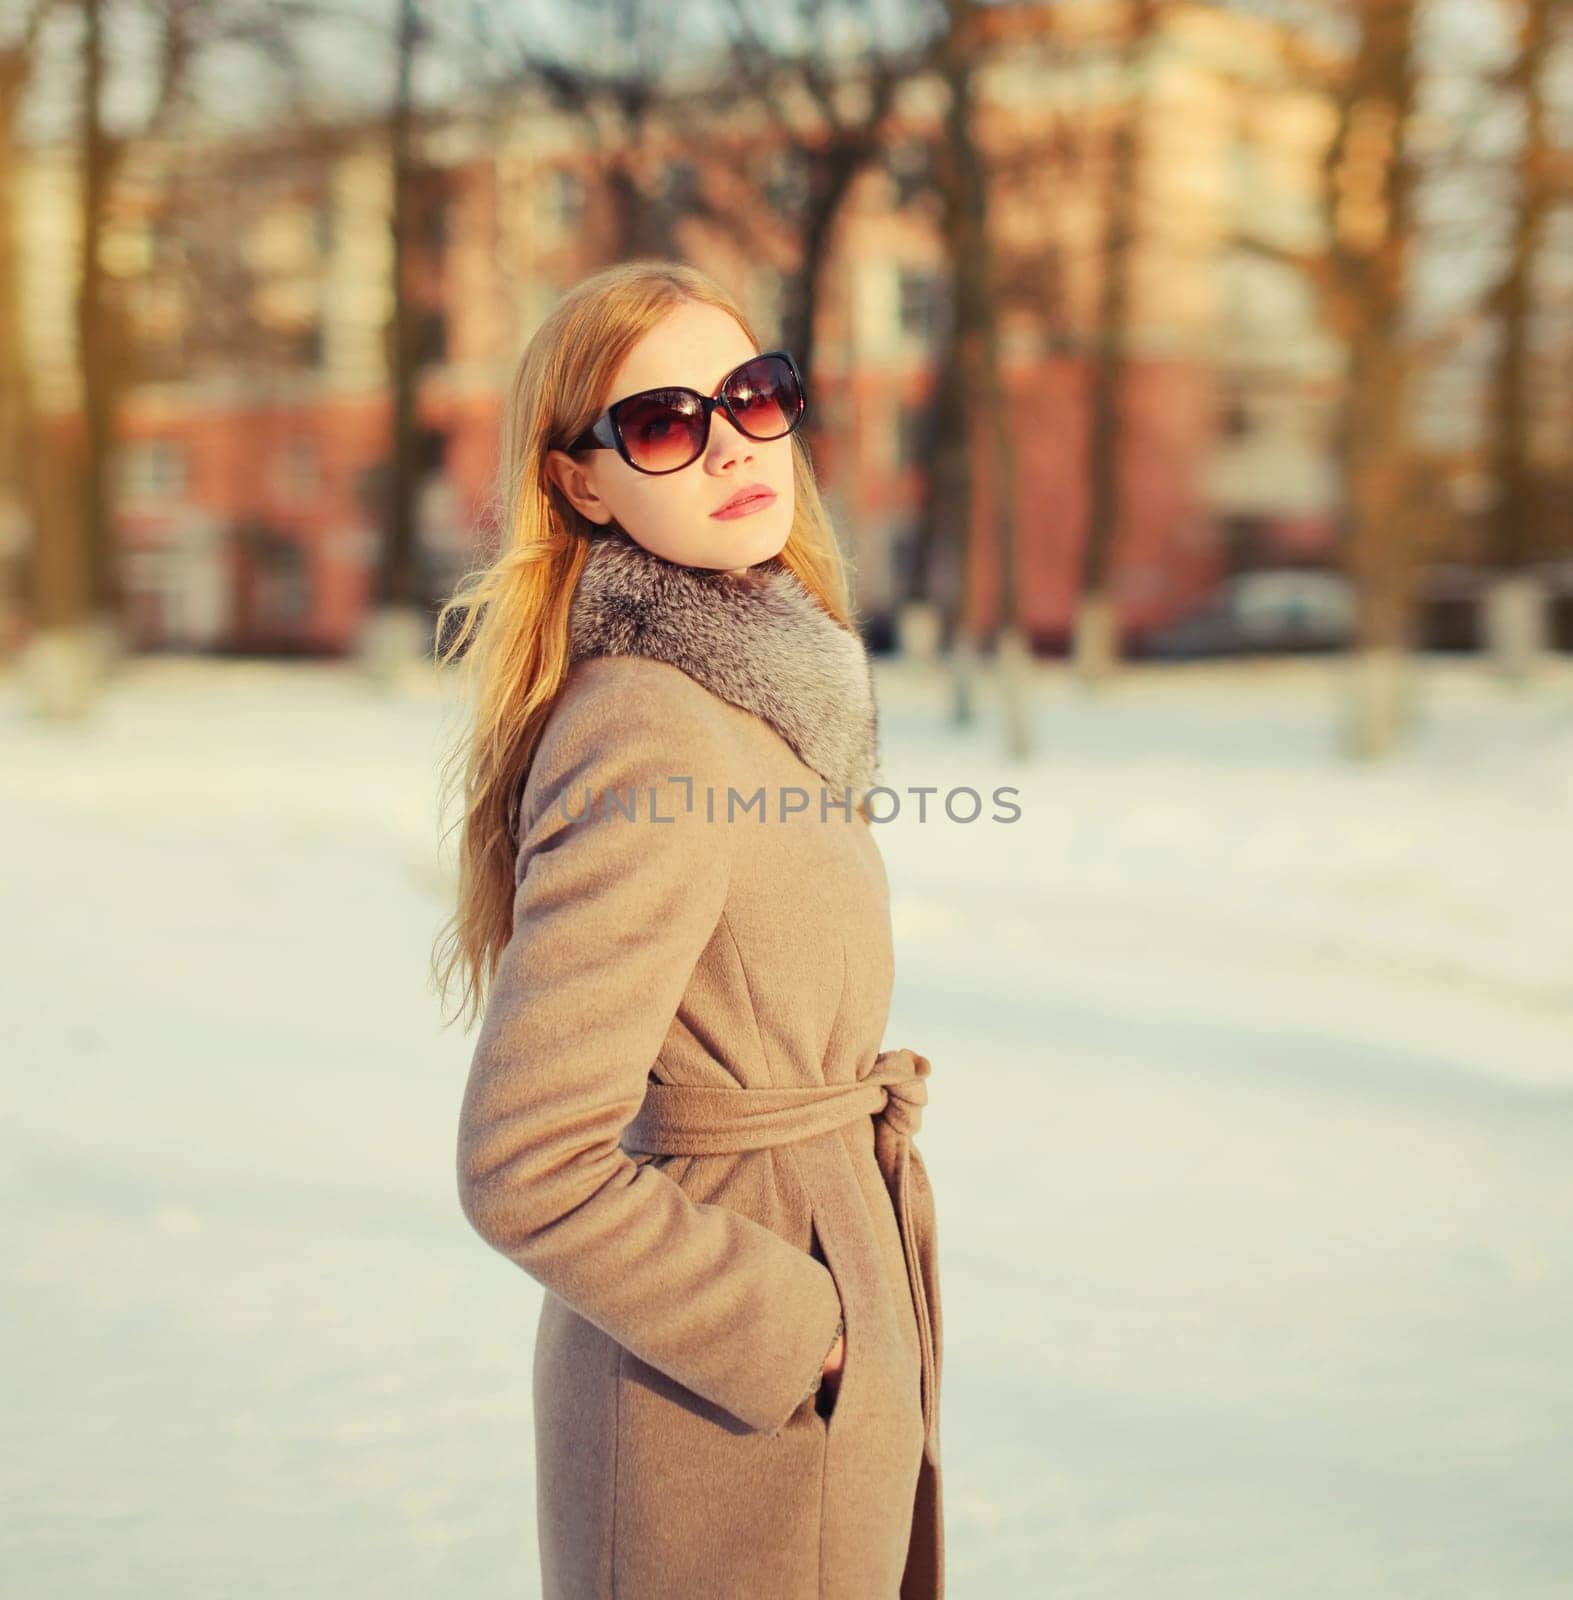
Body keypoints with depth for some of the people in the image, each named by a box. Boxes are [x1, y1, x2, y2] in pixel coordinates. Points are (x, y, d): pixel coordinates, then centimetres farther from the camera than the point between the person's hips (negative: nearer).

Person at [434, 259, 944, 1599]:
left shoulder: (764, 692, 5)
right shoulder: (647, 740, -23)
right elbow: (528, 1169, -25)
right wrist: (797, 1333, -16)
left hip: (805, 1374, 9)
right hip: (724, 1428, -8)